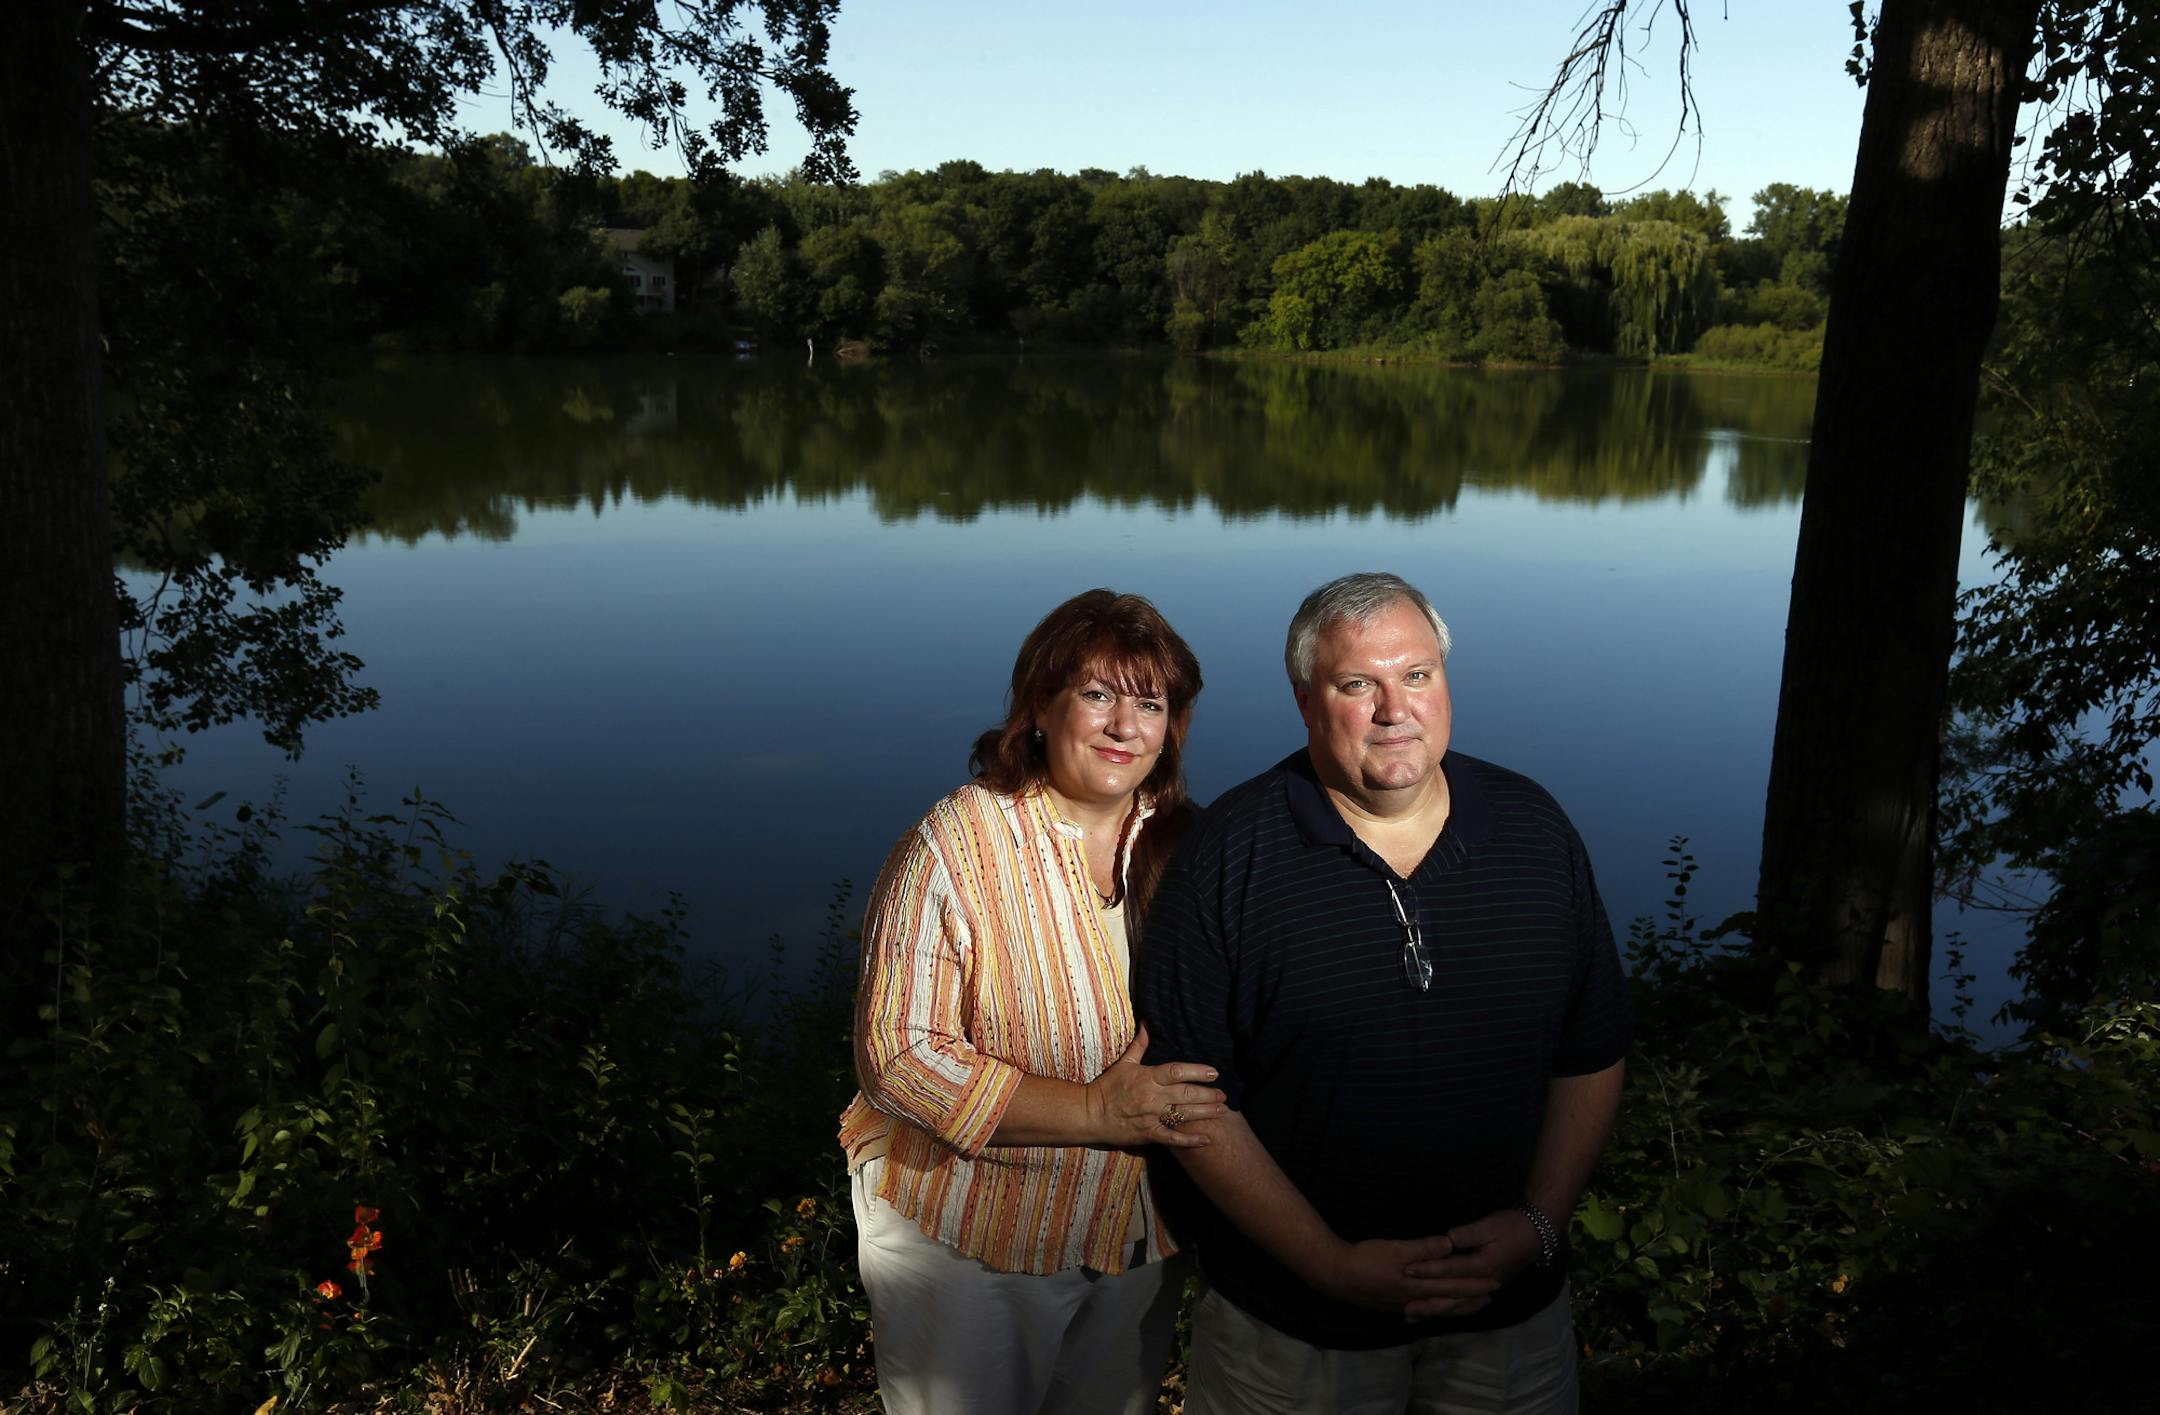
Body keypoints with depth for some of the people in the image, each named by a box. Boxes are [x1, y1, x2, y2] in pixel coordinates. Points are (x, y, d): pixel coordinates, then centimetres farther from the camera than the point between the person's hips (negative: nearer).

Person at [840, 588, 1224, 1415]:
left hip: (1140, 1240, 5)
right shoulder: (957, 844, -18)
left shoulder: (1186, 845, -3)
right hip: (968, 1245, -4)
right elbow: (897, 1055, -21)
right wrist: (1093, 1113, -27)